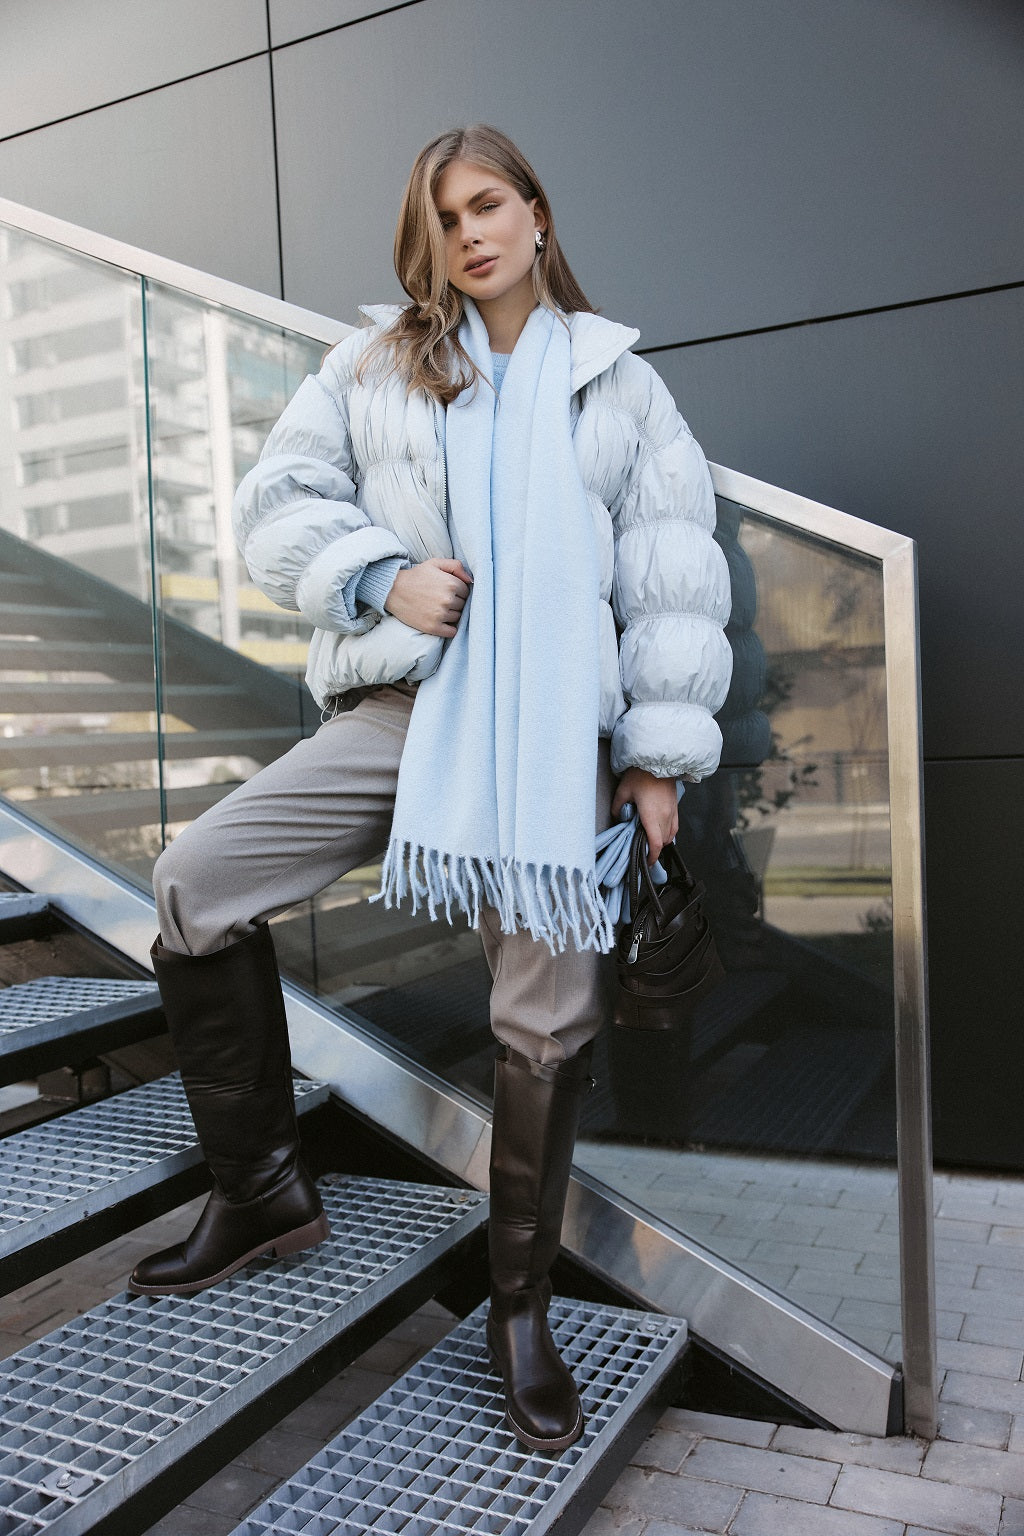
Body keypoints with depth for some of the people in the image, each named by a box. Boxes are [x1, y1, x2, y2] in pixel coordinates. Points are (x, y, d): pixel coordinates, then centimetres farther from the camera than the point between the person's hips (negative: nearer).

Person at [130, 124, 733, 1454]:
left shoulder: (621, 383, 14)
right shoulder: (376, 362, 16)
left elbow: (675, 579, 8)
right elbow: (278, 500, 10)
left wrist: (663, 751, 0)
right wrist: (382, 577, -9)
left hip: (555, 732, -1)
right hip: (399, 706, 2)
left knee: (550, 1014, -4)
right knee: (196, 884, -10)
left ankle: (522, 1306, 18)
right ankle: (263, 1190, 9)